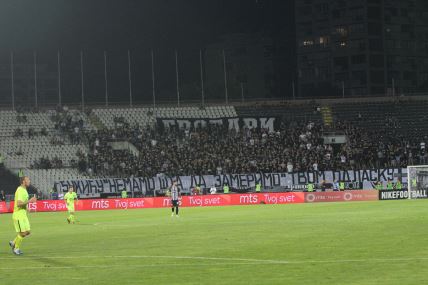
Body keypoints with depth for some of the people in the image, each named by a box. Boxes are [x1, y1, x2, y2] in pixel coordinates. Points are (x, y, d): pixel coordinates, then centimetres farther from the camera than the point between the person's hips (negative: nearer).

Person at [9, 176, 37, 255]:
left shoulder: (24, 190, 13)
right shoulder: (20, 190, -18)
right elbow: (18, 204, -27)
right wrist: (29, 201, -27)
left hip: (23, 215, 9)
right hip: (18, 215, -9)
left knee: (27, 232, 8)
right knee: (22, 233, -5)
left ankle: (13, 243, 22)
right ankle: (16, 248, 11)